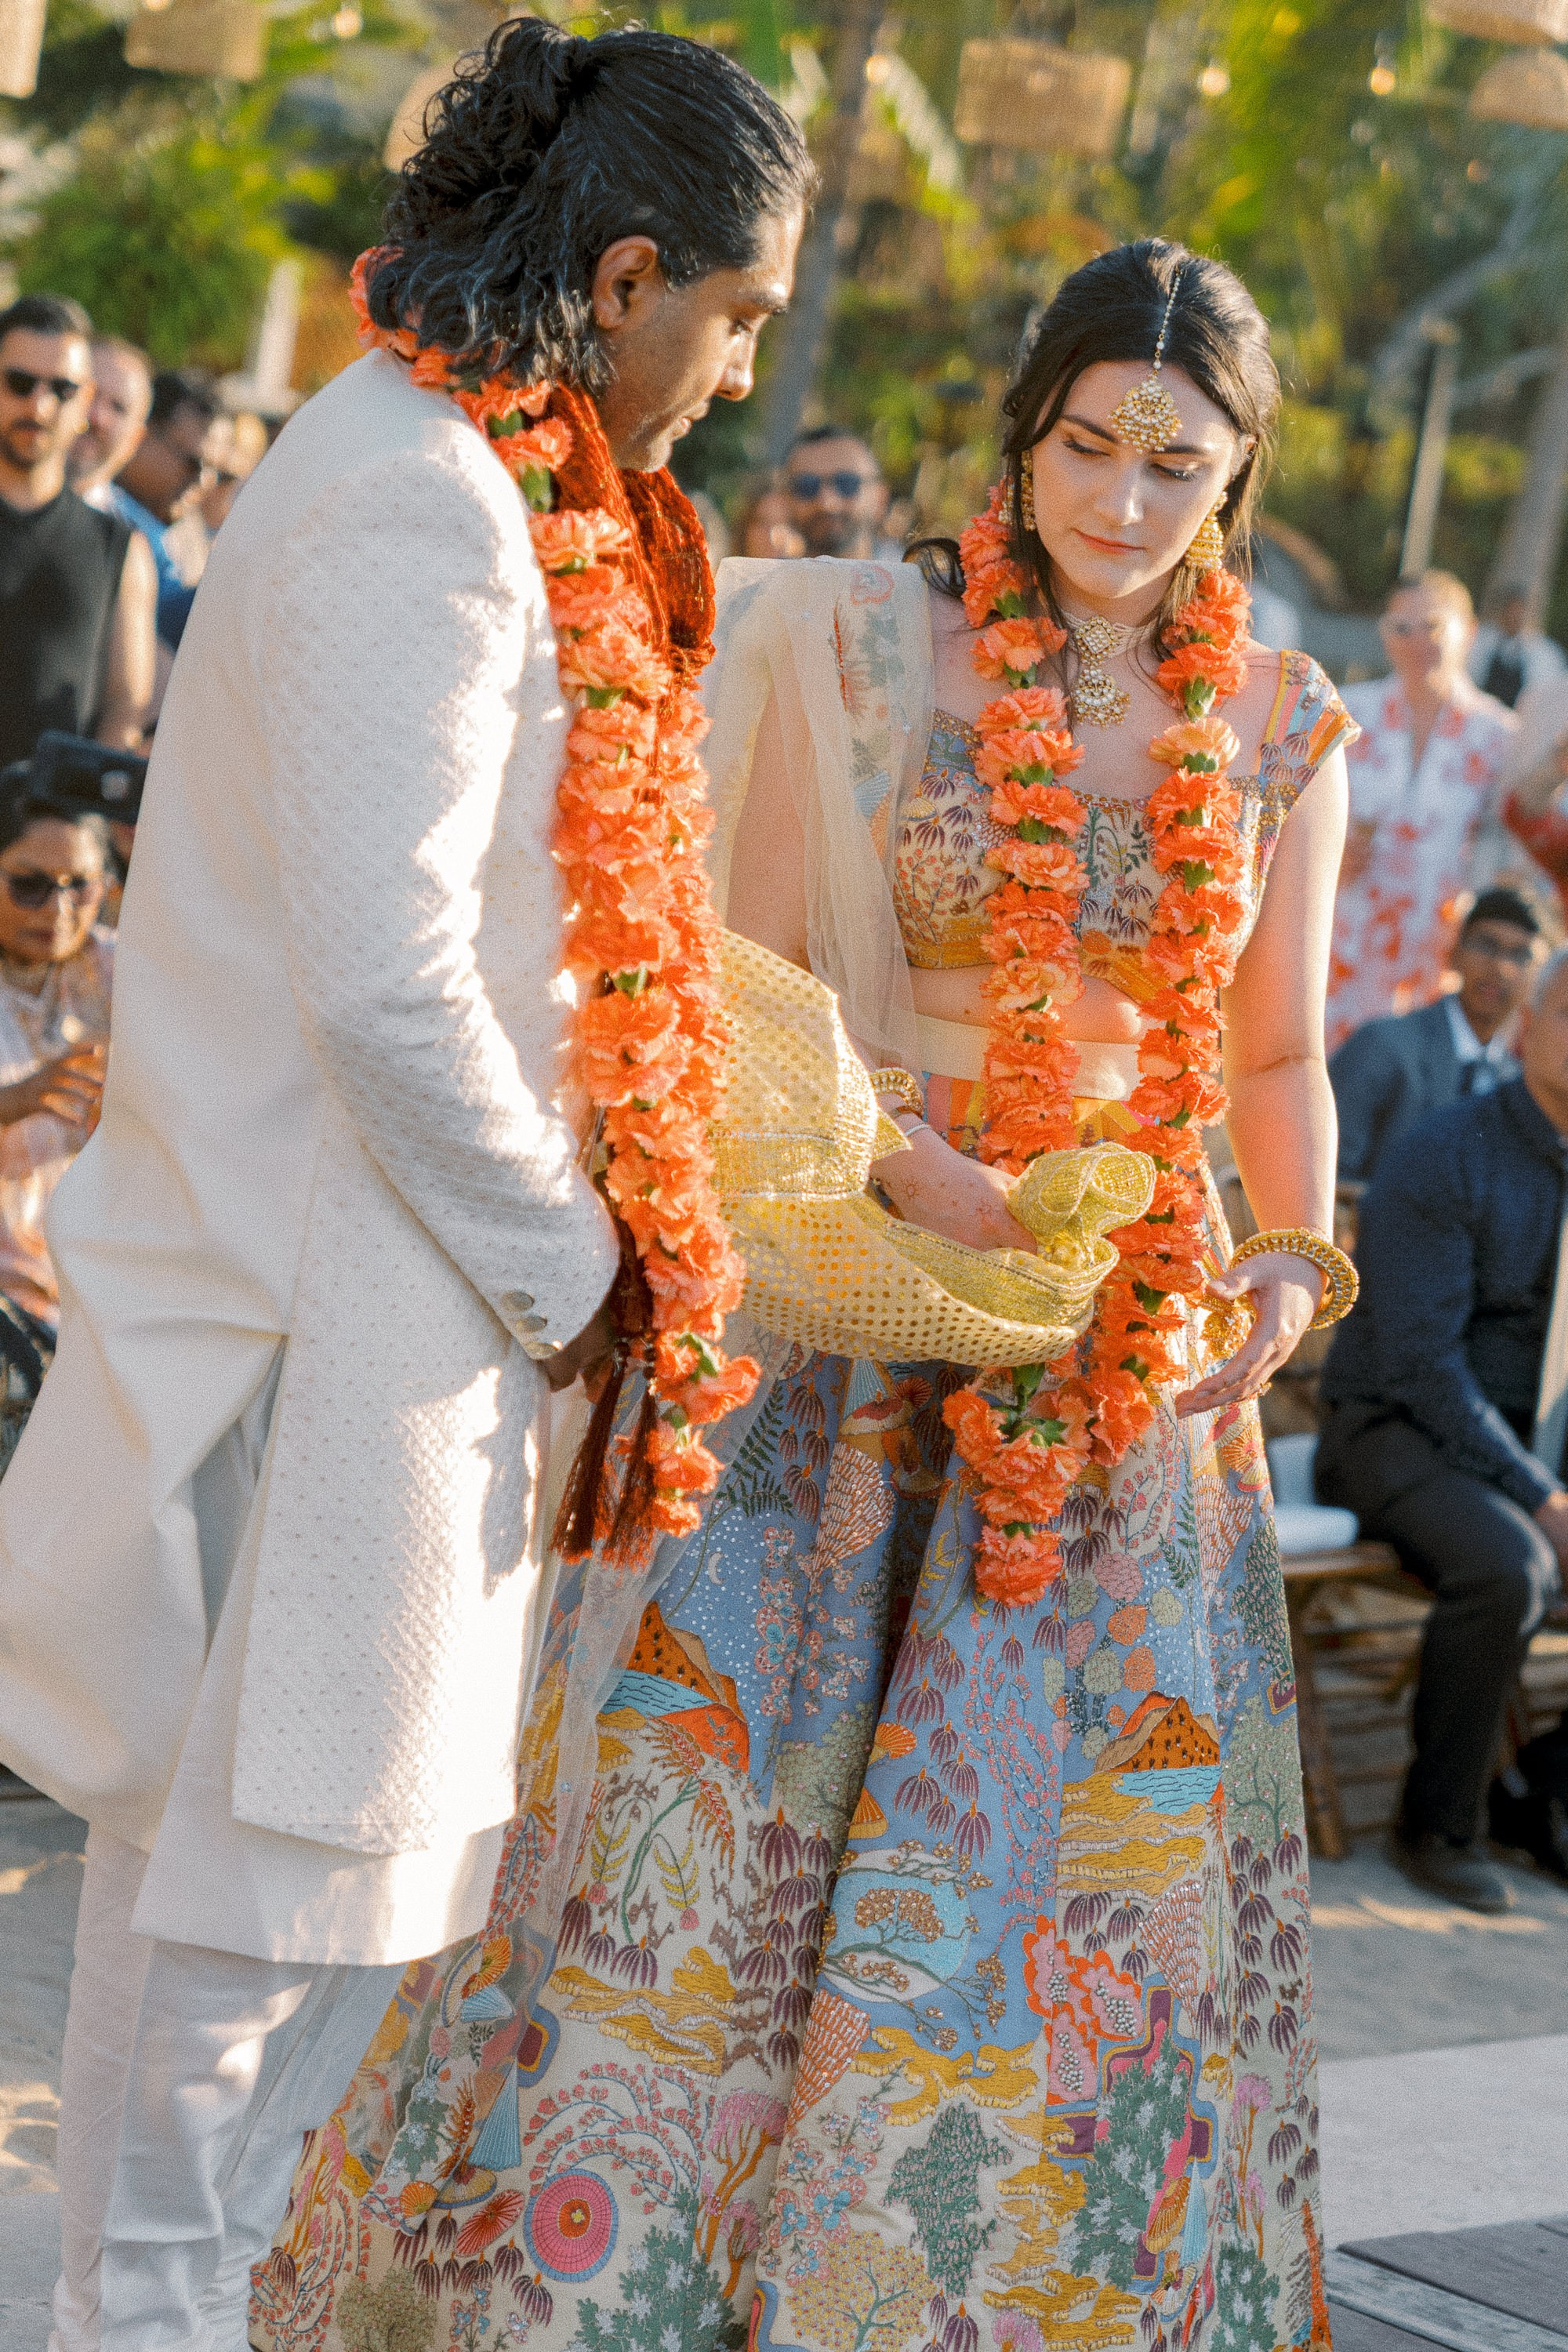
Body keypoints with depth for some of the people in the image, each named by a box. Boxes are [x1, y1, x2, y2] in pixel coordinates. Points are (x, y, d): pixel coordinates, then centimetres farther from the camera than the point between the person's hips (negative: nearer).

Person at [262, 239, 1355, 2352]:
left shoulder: (1284, 732, 5)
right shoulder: (858, 647, -3)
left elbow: (1281, 1058, 10)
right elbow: (755, 989, -5)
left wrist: (1300, 1258, -8)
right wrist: (922, 1170, -19)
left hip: (1133, 1362, 2)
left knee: (1060, 1844, 3)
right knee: (719, 1781, -4)